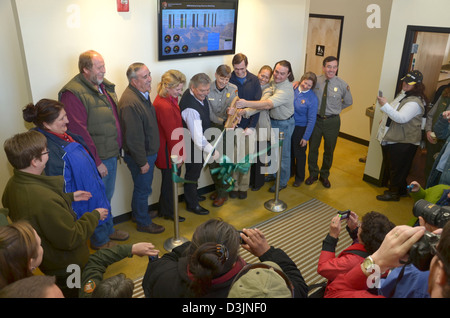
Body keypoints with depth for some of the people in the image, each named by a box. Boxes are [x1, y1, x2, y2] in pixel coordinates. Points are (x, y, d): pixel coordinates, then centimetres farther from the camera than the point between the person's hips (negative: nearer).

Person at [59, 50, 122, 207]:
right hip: (97, 159, -8)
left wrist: (118, 147, 13)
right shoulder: (73, 93, -17)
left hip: (112, 155, 8)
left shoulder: (106, 86, 10)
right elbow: (79, 132, -21)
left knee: (108, 196, 21)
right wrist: (97, 162, -19)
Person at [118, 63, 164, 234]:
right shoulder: (130, 103, -28)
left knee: (142, 187, 24)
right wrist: (142, 162, -20)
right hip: (140, 155, -9)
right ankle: (143, 223, 27)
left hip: (148, 152, 9)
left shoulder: (143, 94, 5)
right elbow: (133, 137, -27)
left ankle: (138, 213, 44)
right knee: (143, 189, 8)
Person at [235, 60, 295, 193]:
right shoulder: (273, 80, -5)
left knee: (283, 154, 7)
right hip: (272, 120, 8)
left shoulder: (286, 90, -30)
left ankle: (282, 182, 25)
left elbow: (268, 104, -40)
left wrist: (246, 103, -49)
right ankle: (274, 174, 43)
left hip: (284, 124, -8)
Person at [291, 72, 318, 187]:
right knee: (289, 151, 19)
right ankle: (290, 172, 42)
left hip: (300, 129, -4)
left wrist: (306, 137, -13)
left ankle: (300, 177, 31)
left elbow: (311, 120, -14)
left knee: (299, 154, 11)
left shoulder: (312, 99, -17)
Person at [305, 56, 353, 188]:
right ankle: (313, 174, 32)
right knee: (313, 148, 10)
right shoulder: (315, 81, -6)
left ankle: (324, 175, 35)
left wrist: (335, 110, 4)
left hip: (332, 121, 0)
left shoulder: (342, 84, -6)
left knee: (329, 150, 14)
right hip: (316, 119, 0)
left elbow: (348, 102, 9)